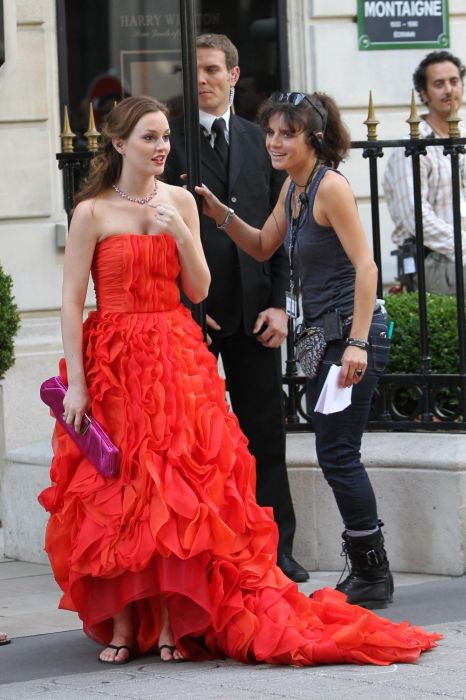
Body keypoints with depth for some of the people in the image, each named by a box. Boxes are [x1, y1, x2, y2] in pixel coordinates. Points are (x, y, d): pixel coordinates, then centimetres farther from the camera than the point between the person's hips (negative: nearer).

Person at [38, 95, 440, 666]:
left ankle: (171, 624, -2)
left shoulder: (180, 202, 8)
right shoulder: (92, 213, -4)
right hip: (112, 362, -3)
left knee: (177, 490, -5)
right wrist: (75, 382, -11)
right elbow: (71, 301, -5)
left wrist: (180, 233, -10)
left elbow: (199, 291, 6)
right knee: (114, 495, -2)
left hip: (177, 359, 3)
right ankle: (121, 625, 6)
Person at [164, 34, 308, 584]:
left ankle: (275, 547, 10)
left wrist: (279, 304, 2)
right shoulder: (167, 142, -1)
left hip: (254, 310, 3)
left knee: (265, 433, 4)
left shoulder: (259, 141, 11)